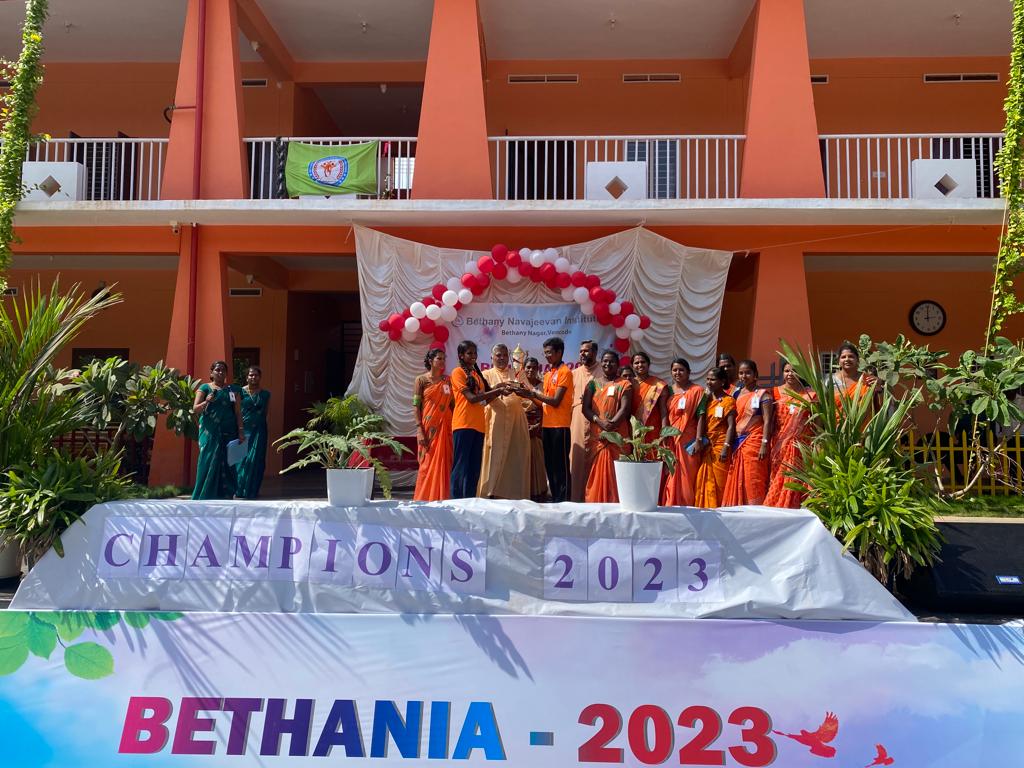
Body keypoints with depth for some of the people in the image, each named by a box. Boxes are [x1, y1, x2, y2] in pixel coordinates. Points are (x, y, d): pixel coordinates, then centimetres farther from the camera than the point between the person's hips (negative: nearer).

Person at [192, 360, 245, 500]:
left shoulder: (233, 390, 11)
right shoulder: (205, 388, 7)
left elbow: (238, 412, 6)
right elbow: (195, 410, 2)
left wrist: (241, 431, -4)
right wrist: (206, 402, -17)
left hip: (228, 432, 1)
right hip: (209, 432, -1)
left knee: (226, 464, -1)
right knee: (208, 463, -5)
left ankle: (225, 495, 4)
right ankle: (204, 496, 2)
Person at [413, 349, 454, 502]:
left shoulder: (447, 380, 12)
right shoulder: (421, 380, 1)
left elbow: (452, 404, 11)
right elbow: (416, 406, -4)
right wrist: (419, 430, -12)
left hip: (445, 426, 4)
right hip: (428, 427, -4)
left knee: (444, 463, 3)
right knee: (428, 463, -2)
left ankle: (442, 498, 10)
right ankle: (424, 499, 7)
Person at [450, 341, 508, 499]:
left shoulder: (477, 373, 20)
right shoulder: (457, 372, -3)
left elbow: (484, 399, 16)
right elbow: (471, 398, -12)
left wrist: (498, 391, 0)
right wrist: (497, 390, -13)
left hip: (478, 424, 7)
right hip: (463, 424, -7)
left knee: (475, 466, 7)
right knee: (461, 466, -6)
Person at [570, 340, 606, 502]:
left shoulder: (604, 372, 3)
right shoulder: (575, 373, 16)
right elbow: (570, 398, 15)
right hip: (578, 422, 4)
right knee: (577, 460, 2)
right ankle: (577, 498, 7)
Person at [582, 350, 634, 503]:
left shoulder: (624, 385, 7)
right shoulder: (593, 383, 14)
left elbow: (625, 408, -5)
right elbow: (585, 408, 4)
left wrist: (611, 425, -19)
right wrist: (600, 422, -13)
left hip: (618, 435, -2)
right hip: (597, 435, 2)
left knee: (615, 471, -6)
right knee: (597, 472, 0)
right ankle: (595, 504, 4)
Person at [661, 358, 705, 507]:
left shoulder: (697, 391, 2)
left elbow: (700, 417, -3)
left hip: (688, 441, -3)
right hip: (670, 440, 3)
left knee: (687, 478, -3)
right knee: (670, 478, 3)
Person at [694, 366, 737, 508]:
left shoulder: (728, 401, -2)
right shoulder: (707, 399, 13)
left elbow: (731, 426, -9)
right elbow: (701, 419, 4)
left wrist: (726, 448, -18)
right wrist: (698, 440, -9)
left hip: (720, 447, -5)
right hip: (706, 447, 5)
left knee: (720, 484, -3)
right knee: (704, 482, 5)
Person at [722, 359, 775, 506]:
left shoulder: (762, 394, -2)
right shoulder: (738, 393, 15)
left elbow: (767, 421, -9)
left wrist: (765, 444, -18)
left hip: (755, 442, -6)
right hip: (738, 443, 6)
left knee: (754, 481, -7)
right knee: (737, 481, 6)